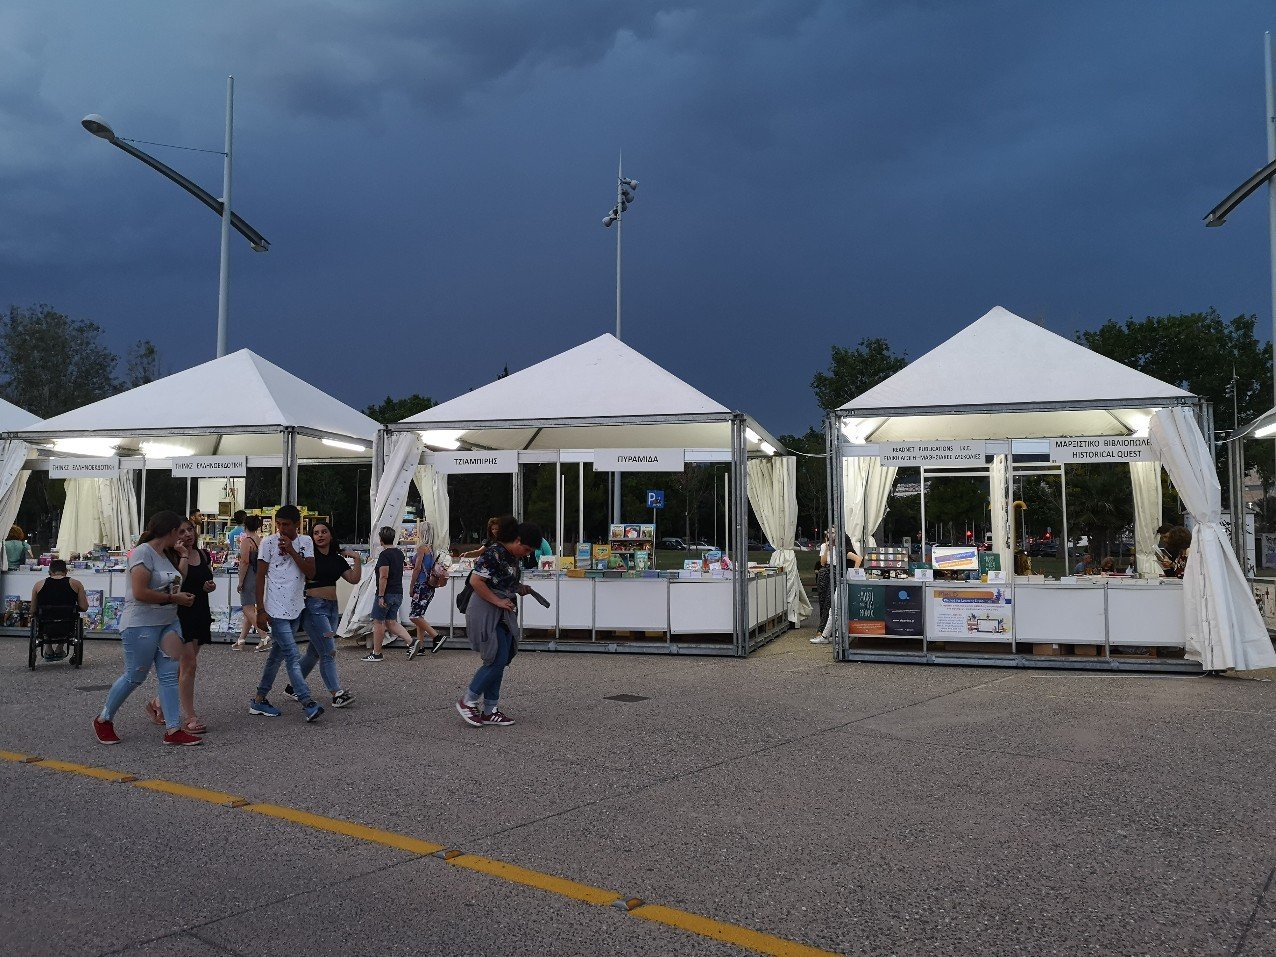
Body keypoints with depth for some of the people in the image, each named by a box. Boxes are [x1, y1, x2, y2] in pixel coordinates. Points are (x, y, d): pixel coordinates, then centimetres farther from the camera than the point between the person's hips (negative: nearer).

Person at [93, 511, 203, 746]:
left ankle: (173, 730, 4)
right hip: (141, 624, -8)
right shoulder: (143, 552, -15)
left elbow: (177, 583, 11)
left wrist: (182, 557, 9)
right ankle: (103, 720, 24)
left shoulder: (166, 554, 13)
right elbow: (140, 593, -22)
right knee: (134, 677, 3)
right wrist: (174, 598, -14)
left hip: (168, 623, 8)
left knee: (169, 676, 3)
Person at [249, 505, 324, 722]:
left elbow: (311, 573, -4)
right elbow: (260, 576, -5)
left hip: (296, 608, 5)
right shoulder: (269, 542, -5)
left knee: (277, 654, 13)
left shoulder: (305, 542, 5)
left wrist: (292, 552, -14)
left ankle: (259, 700, 23)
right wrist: (260, 610, -9)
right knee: (293, 657, -10)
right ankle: (307, 702, -13)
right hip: (276, 610, -5)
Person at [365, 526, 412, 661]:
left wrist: (381, 596, -20)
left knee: (378, 622, 3)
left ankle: (376, 653, 9)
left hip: (387, 593, -8)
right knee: (391, 622, 13)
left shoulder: (384, 555, -15)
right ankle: (411, 642, -3)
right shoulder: (399, 553, 12)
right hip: (398, 593, 8)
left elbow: (384, 576, -21)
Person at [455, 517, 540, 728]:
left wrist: (521, 589, 7)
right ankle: (467, 701, 4)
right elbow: (475, 580, -21)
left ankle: (490, 711, 16)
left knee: (500, 662, 9)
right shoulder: (494, 554, -18)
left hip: (505, 614, 9)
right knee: (496, 661, -11)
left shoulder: (516, 558, 11)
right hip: (487, 613, -9)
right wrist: (498, 601, -20)